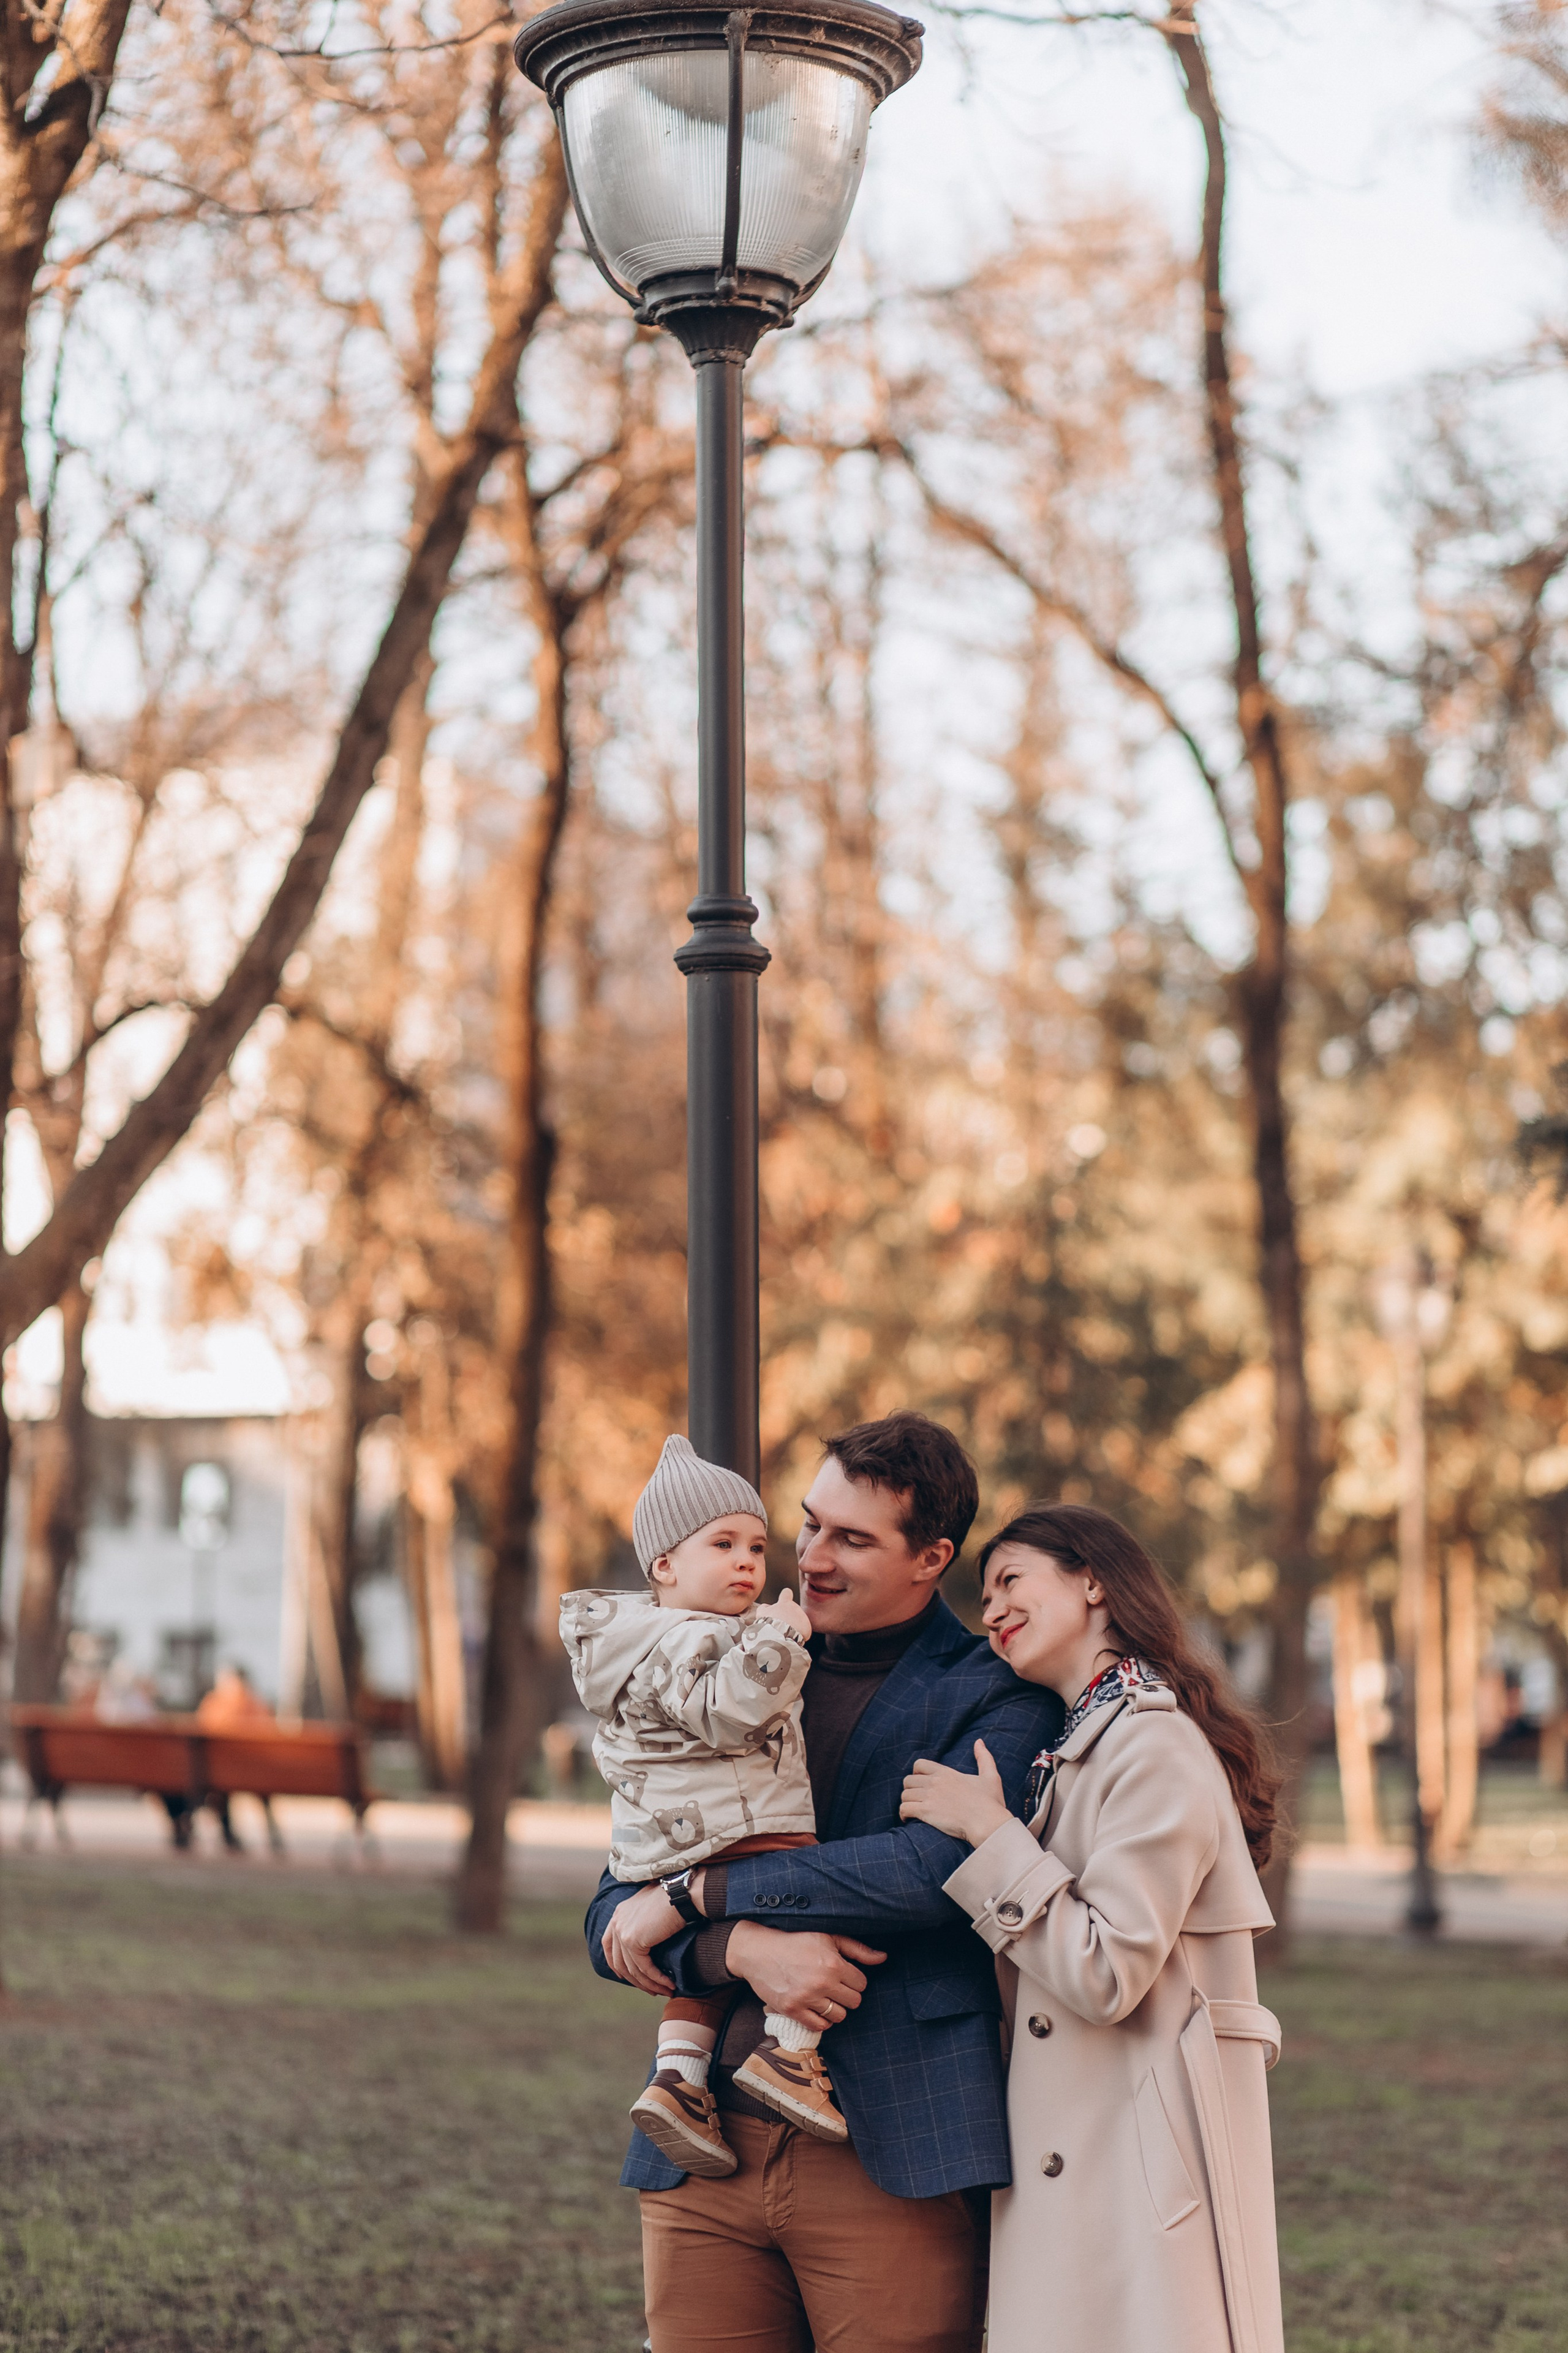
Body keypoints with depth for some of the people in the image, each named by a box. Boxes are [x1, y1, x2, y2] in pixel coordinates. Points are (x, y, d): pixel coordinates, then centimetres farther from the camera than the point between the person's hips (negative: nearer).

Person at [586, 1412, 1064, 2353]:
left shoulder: (999, 1697, 1)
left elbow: (940, 1866, -18)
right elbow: (614, 1921, 9)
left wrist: (697, 1896, -12)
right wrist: (742, 1949, -13)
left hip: (893, 2166, -4)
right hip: (706, 2153, 4)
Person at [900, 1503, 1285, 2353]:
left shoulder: (1159, 1751, -13)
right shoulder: (1076, 1754, 18)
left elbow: (1105, 1976, -19)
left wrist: (990, 1833, -13)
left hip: (1147, 2149, -9)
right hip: (1073, 2153, 9)